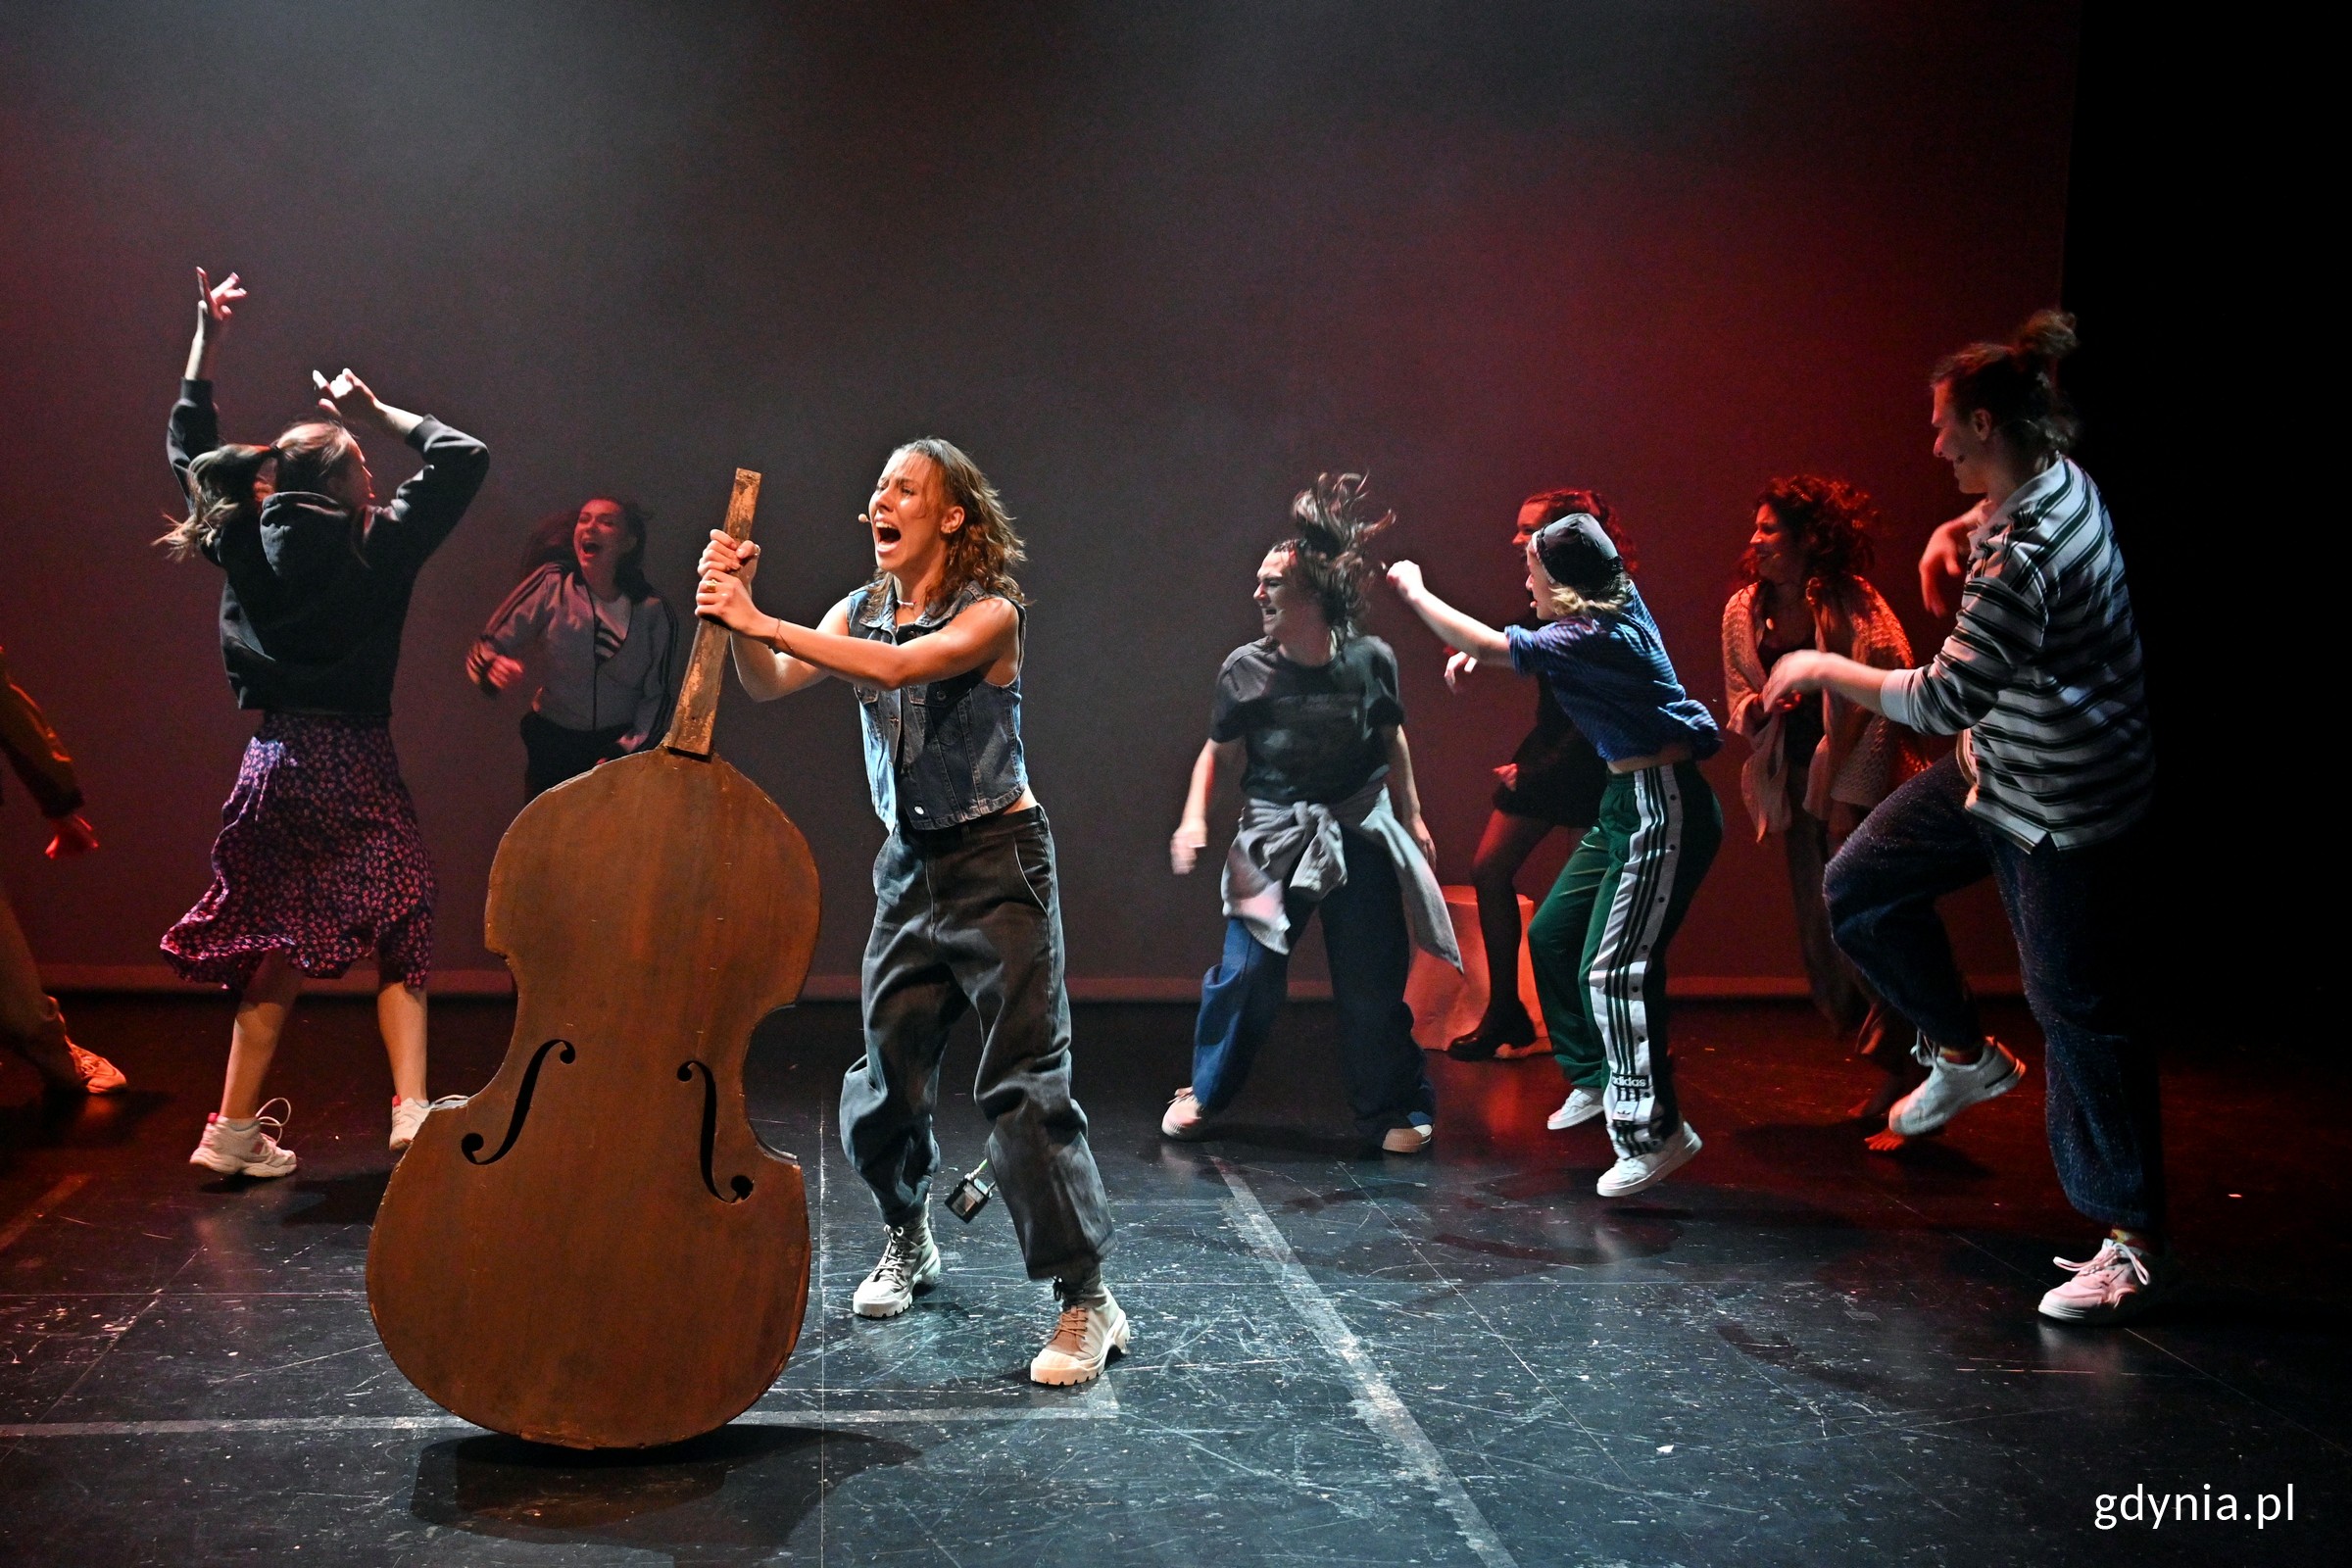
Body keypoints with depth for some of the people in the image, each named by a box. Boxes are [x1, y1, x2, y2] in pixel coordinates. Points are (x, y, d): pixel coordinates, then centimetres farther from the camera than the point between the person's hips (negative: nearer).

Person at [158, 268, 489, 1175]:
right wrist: (381, 414, 10)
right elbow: (463, 456, 3)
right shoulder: (378, 546, -6)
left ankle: (236, 1129, 14)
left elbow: (193, 452, 22)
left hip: (274, 760, 4)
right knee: (398, 935, 5)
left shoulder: (247, 543, 5)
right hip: (355, 766, -4)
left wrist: (206, 337, 25)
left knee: (277, 945, 13)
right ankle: (412, 1109, -6)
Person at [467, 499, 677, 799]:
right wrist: (492, 668, -30)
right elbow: (484, 650, -7)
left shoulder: (653, 613, -9)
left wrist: (626, 750, -15)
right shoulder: (551, 584, -11)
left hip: (622, 744, 0)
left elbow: (655, 696, -3)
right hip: (553, 744, 0)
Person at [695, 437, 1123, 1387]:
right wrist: (738, 614, -22)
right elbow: (769, 685, -5)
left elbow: (898, 666, -30)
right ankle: (908, 1242, 34)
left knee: (1023, 1084, -11)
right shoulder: (859, 612, 7)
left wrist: (763, 622, -31)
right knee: (885, 1084, 7)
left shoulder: (991, 613, -11)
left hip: (998, 863, -6)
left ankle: (1087, 1302, -4)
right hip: (909, 868, 6)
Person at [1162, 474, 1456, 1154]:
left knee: (1373, 982, 1)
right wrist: (1194, 817, -9)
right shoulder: (1244, 670, -7)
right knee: (1247, 971, -8)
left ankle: (1392, 1109, 18)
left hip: (1360, 834, 1)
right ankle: (1203, 1093, 14)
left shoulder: (1370, 660, -5)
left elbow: (1392, 738, 11)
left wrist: (1412, 816, 15)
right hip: (1274, 836, 0)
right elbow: (1219, 752, 4)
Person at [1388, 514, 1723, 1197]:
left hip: (1663, 810, -11)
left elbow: (1486, 645, -22)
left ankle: (1654, 1132, -10)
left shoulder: (1596, 638, -21)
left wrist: (1413, 589, -8)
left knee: (1613, 968, -15)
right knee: (1552, 935, 16)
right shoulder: (1620, 608, 8)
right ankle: (1595, 1079, 30)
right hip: (1629, 802, 11)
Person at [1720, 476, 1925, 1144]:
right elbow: (1738, 697, 16)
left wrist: (1850, 799, -17)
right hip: (1802, 788, 7)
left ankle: (1904, 1090, 0)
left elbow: (1887, 705, -15)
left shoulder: (1853, 606, -13)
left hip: (1865, 790, -7)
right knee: (1821, 940, 9)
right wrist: (1756, 707, -9)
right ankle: (1891, 1077, 24)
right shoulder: (1745, 611, 6)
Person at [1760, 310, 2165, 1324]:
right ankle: (1966, 1056, 29)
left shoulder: (2025, 557, -30)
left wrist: (1822, 669, -17)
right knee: (1860, 887, 14)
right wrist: (1960, 529, 11)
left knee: (2080, 1011, -2)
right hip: (1997, 770, 10)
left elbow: (1943, 700, -28)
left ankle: (2137, 1247, 9)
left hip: (2064, 807, -10)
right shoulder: (2058, 483, 1)